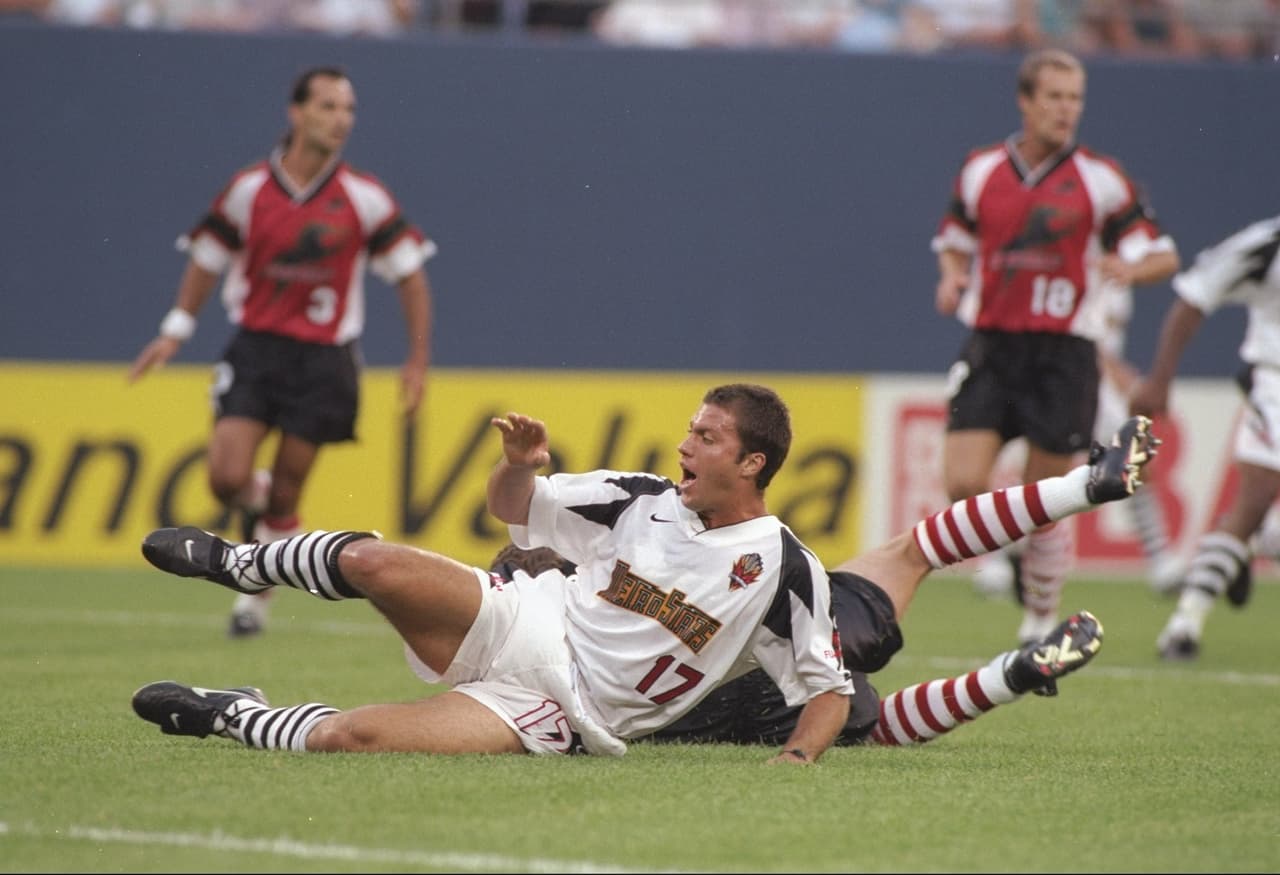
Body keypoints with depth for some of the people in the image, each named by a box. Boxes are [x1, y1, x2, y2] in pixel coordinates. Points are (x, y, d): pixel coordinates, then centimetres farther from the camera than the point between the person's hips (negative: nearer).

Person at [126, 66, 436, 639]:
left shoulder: (364, 199, -6)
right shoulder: (250, 190, -3)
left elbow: (409, 273, 2)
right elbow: (207, 259, 11)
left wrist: (418, 360, -1)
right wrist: (176, 331, 7)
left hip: (324, 357, -1)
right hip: (255, 347, 1)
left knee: (284, 497, 0)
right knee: (227, 478, -13)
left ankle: (255, 597, 21)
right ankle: (257, 502, 24)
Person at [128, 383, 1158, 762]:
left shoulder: (780, 567, -10)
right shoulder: (643, 499, 3)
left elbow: (831, 692, -5)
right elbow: (512, 508, 13)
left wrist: (795, 759, -22)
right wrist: (521, 460, -8)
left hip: (566, 714, -4)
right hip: (520, 623, 4)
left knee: (350, 737, -28)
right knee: (372, 562, -23)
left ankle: (229, 716, 0)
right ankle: (236, 563, 9)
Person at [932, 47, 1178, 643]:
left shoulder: (1101, 180, -2)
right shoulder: (980, 171, 6)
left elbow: (1164, 257, 0)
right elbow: (955, 240, 21)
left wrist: (1130, 268, -22)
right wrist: (952, 277, -1)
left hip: (1063, 353, -2)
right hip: (990, 346, 2)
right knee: (963, 486, -11)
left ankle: (1041, 617, 19)